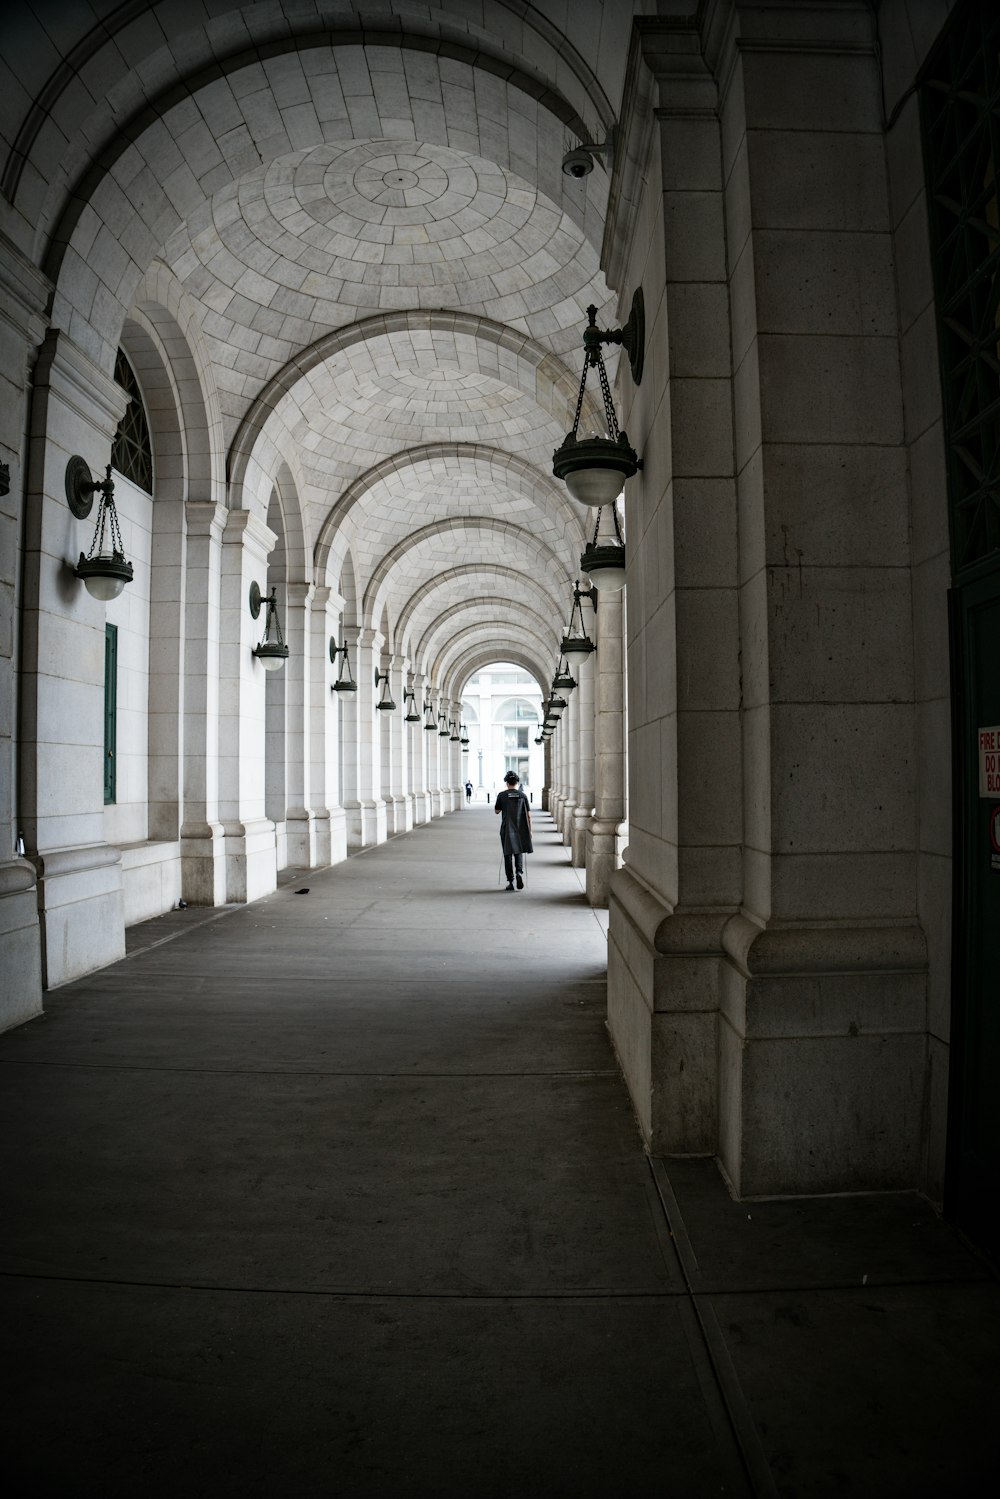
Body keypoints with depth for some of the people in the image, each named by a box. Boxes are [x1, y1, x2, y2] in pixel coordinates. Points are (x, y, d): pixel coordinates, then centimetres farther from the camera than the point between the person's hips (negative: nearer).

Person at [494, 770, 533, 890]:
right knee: (519, 852, 16)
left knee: (508, 854, 6)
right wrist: (529, 830, 6)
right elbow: (528, 814, -1)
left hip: (507, 829, -1)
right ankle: (519, 872, -9)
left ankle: (510, 881, 4)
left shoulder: (502, 795, -4)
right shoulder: (522, 795, -1)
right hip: (520, 830, 1)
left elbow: (497, 811, 7)